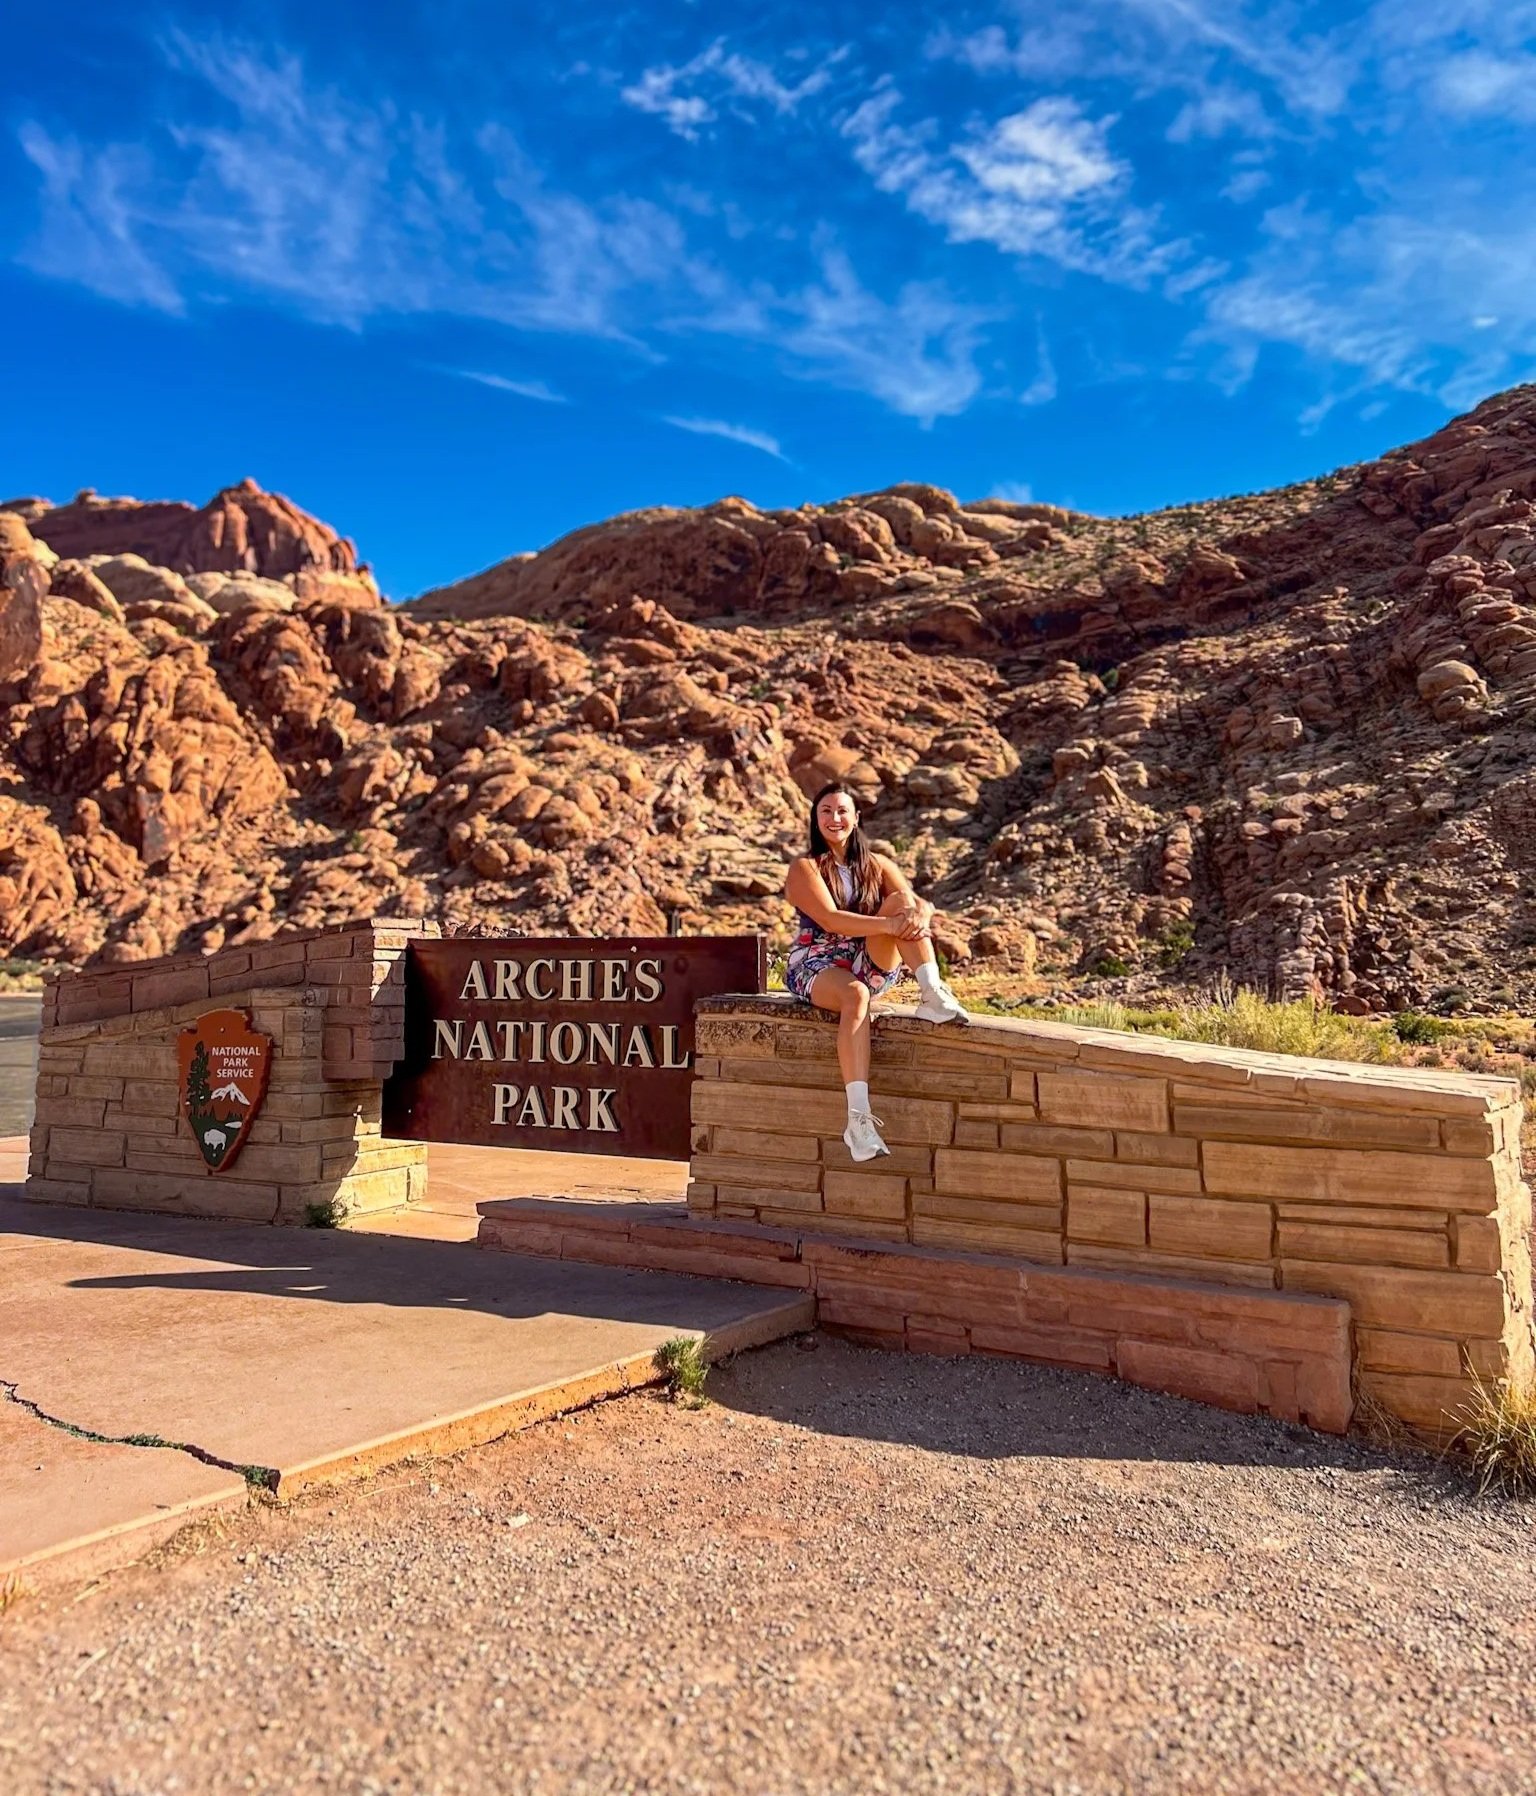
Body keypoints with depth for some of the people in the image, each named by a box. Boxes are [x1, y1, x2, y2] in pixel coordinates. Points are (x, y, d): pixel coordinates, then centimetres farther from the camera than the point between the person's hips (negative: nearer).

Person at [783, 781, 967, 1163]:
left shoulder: (877, 866, 12)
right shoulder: (804, 868, -2)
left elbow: (921, 903, -3)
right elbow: (830, 920, -19)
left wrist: (920, 914, -29)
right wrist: (889, 924, -32)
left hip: (873, 965, 4)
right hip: (817, 965, -4)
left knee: (902, 899, -18)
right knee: (855, 995, -39)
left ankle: (932, 994, -31)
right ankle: (858, 1117, -48)